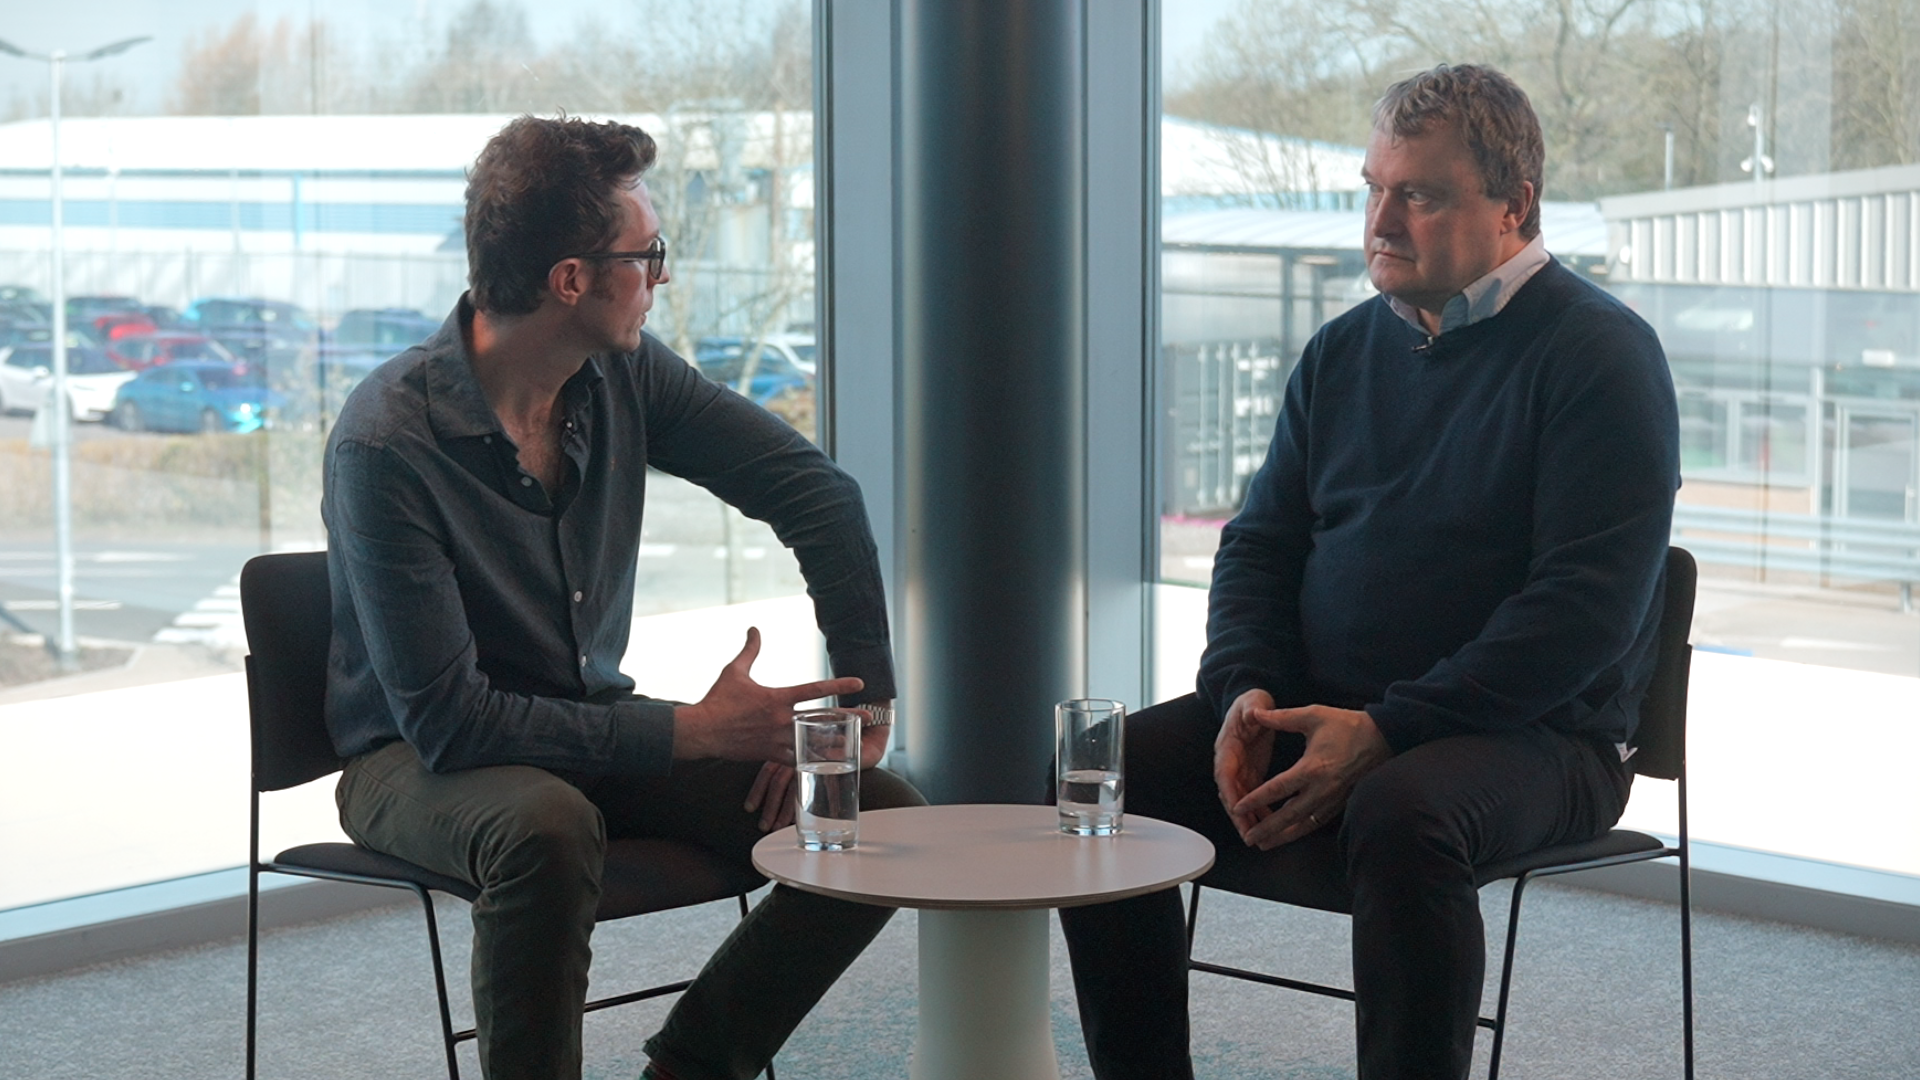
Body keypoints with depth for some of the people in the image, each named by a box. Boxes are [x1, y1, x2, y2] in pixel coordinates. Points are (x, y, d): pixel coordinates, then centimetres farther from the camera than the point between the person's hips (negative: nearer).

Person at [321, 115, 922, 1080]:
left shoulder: (626, 377, -5)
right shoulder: (385, 440, -23)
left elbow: (819, 495, 2)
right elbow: (448, 722, -25)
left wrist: (864, 698, -7)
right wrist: (693, 731, -24)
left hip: (594, 736, 6)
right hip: (418, 761, -6)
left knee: (882, 816, -9)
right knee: (550, 828, -40)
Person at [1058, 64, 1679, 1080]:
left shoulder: (1600, 355, -8)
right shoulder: (1344, 350, 13)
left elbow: (1586, 605, -16)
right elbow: (1259, 541, 17)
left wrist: (1383, 732, -22)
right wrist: (1246, 691, -5)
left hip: (1531, 732, -6)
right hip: (1317, 711, 6)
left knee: (1398, 813, -38)